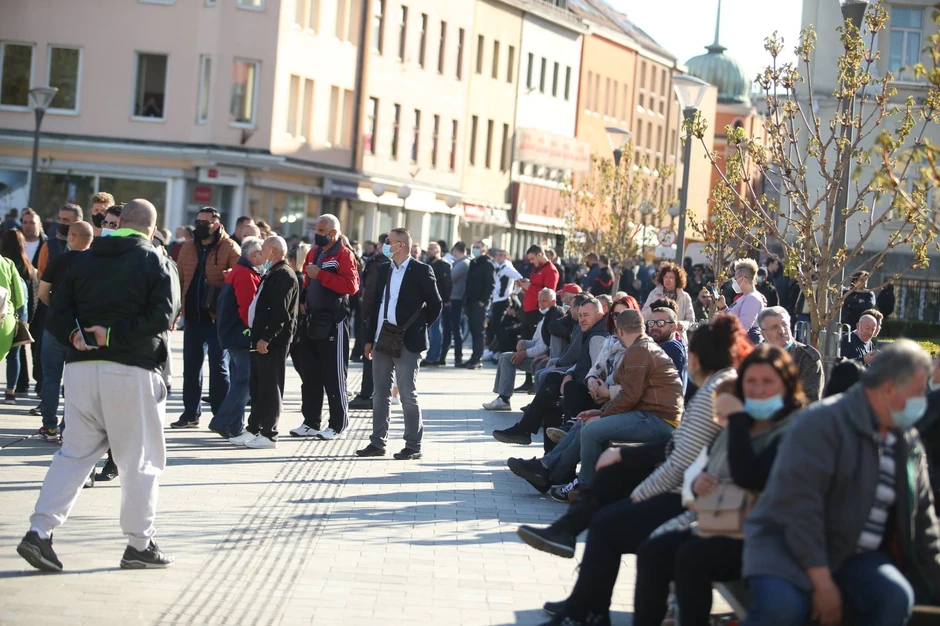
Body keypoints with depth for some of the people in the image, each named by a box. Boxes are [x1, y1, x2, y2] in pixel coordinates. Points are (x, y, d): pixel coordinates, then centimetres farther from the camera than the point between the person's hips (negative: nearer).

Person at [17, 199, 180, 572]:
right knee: (140, 460, 6)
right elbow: (162, 317, -14)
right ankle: (139, 544, 12)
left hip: (81, 368, 4)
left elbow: (58, 313, 7)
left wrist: (75, 337, -7)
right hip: (132, 371, -4)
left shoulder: (84, 259, 13)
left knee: (74, 452, 11)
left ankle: (40, 531, 0)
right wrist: (115, 334, -12)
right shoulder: (156, 262, -1)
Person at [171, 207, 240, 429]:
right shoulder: (188, 248, 11)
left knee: (219, 367, 1)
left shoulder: (230, 248, -5)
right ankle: (191, 413, 18)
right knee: (190, 367, 10)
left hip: (218, 319, -5)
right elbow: (180, 280, 15)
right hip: (192, 318, 5)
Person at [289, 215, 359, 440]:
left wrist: (320, 275, -22)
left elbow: (351, 285, -22)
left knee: (334, 376, -3)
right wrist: (303, 301, 9)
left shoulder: (344, 255, -9)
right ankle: (311, 422, 19)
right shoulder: (314, 253, 15)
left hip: (333, 322, -8)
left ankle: (338, 426, 3)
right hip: (312, 321, 8)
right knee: (311, 375, 11)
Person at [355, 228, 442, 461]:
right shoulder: (384, 270, 11)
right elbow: (377, 304, 14)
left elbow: (435, 305, -3)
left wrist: (418, 328, 1)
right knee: (380, 394, 10)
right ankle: (378, 442, 16)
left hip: (406, 344, -7)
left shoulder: (420, 271, -7)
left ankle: (413, 446, 3)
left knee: (408, 396, -3)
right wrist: (370, 339, 11)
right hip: (382, 341, 7)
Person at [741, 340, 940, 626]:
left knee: (896, 597, -26)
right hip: (790, 545, -6)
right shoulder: (824, 421, -13)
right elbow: (799, 501, -21)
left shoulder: (909, 442, 11)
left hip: (855, 556, 6)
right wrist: (821, 581, -24)